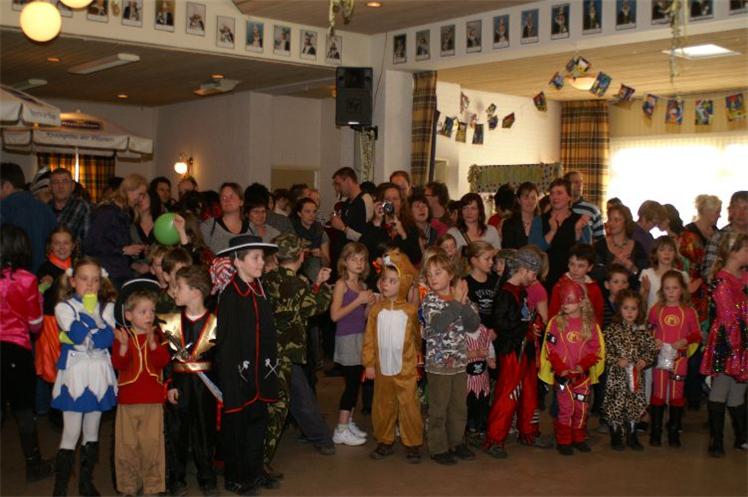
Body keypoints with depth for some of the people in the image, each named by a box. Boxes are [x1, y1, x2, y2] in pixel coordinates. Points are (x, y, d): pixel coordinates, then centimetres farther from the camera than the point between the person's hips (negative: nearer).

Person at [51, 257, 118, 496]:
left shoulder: (106, 306, 6)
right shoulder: (64, 307, -4)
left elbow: (109, 337, -8)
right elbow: (80, 335, -19)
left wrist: (83, 338, -15)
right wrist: (91, 308, -11)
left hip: (99, 373, 4)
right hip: (75, 372, -4)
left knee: (92, 432, 13)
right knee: (71, 434, -3)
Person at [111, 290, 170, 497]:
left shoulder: (157, 336, 6)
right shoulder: (123, 336, 3)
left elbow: (163, 361, -8)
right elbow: (118, 364, -8)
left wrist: (153, 343, -22)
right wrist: (123, 346, -25)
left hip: (153, 401, 0)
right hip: (127, 400, 0)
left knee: (152, 443, 0)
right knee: (127, 444, 5)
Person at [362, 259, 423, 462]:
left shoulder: (410, 310, -7)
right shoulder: (376, 309, 0)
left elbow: (417, 338, 1)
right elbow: (369, 338, 2)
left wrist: (418, 363, 6)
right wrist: (369, 363, 0)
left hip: (406, 369, -3)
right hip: (382, 369, 3)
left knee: (409, 407, 1)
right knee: (382, 407, 12)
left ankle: (413, 444, 12)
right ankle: (384, 442, 25)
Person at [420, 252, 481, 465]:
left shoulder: (461, 298, 4)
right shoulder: (429, 300, -9)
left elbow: (474, 325, -5)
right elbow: (437, 324, -26)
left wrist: (464, 304, -18)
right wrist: (456, 303, -25)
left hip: (460, 362, 5)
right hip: (438, 363, -5)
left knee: (459, 406, 15)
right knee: (438, 408, 3)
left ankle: (456, 443, 30)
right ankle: (438, 448, 14)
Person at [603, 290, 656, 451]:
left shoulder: (642, 331, 3)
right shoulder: (612, 330, -7)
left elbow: (652, 349, 6)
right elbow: (604, 351, -8)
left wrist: (645, 360, -10)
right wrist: (617, 361, -19)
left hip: (636, 375, 3)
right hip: (616, 376, -3)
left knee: (635, 405, 9)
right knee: (615, 405, 1)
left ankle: (632, 437, 25)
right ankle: (616, 437, 18)